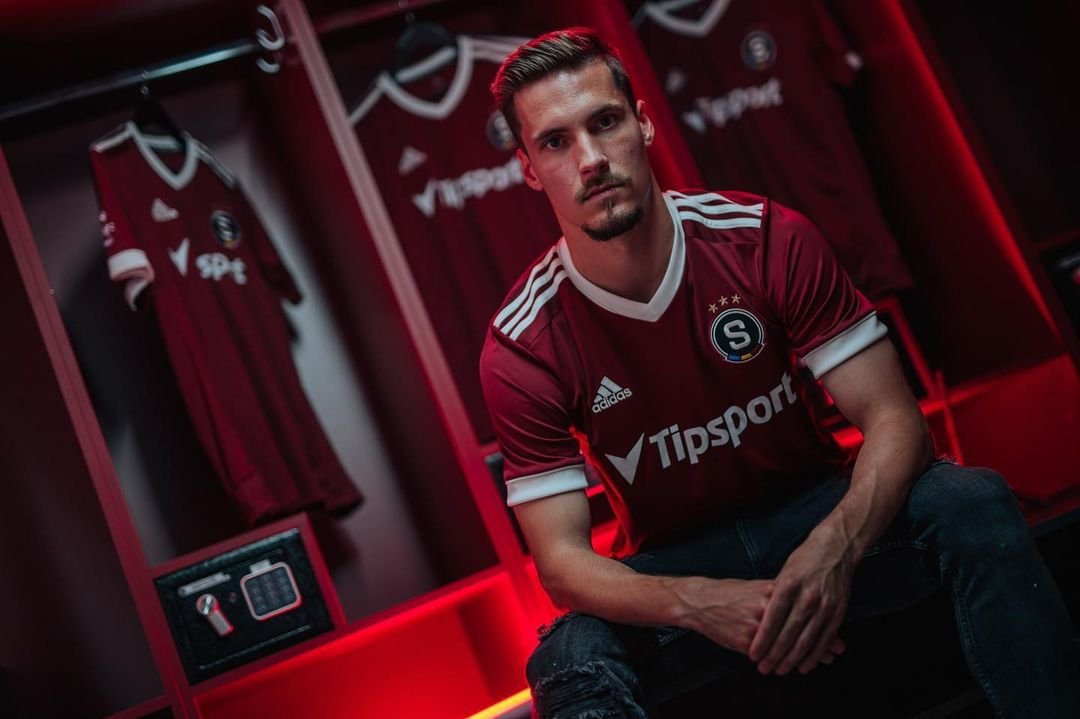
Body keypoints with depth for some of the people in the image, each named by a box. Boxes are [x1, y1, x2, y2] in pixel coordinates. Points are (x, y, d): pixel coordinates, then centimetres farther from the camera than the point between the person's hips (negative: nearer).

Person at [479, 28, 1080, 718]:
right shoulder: (522, 348, -16)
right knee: (571, 659, -35)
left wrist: (835, 545, -37)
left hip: (819, 513, 2)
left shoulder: (768, 240, -14)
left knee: (971, 503, -27)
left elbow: (893, 417, -17)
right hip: (671, 567, -2)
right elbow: (561, 559, -17)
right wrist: (697, 603, -37)